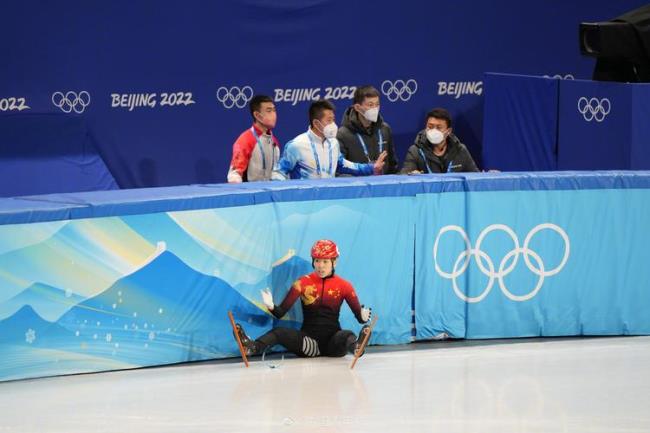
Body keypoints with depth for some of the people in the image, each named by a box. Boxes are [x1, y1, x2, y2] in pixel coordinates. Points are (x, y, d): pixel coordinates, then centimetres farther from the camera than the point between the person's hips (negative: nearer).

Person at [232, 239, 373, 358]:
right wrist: (271, 306, -24)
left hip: (333, 340, 0)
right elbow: (280, 313, -1)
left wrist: (363, 316, -24)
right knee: (279, 333, -26)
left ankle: (356, 346, -68)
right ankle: (253, 347, -54)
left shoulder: (344, 286, 4)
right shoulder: (303, 283, 4)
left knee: (347, 336, -33)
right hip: (308, 340, 0)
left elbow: (359, 315, 0)